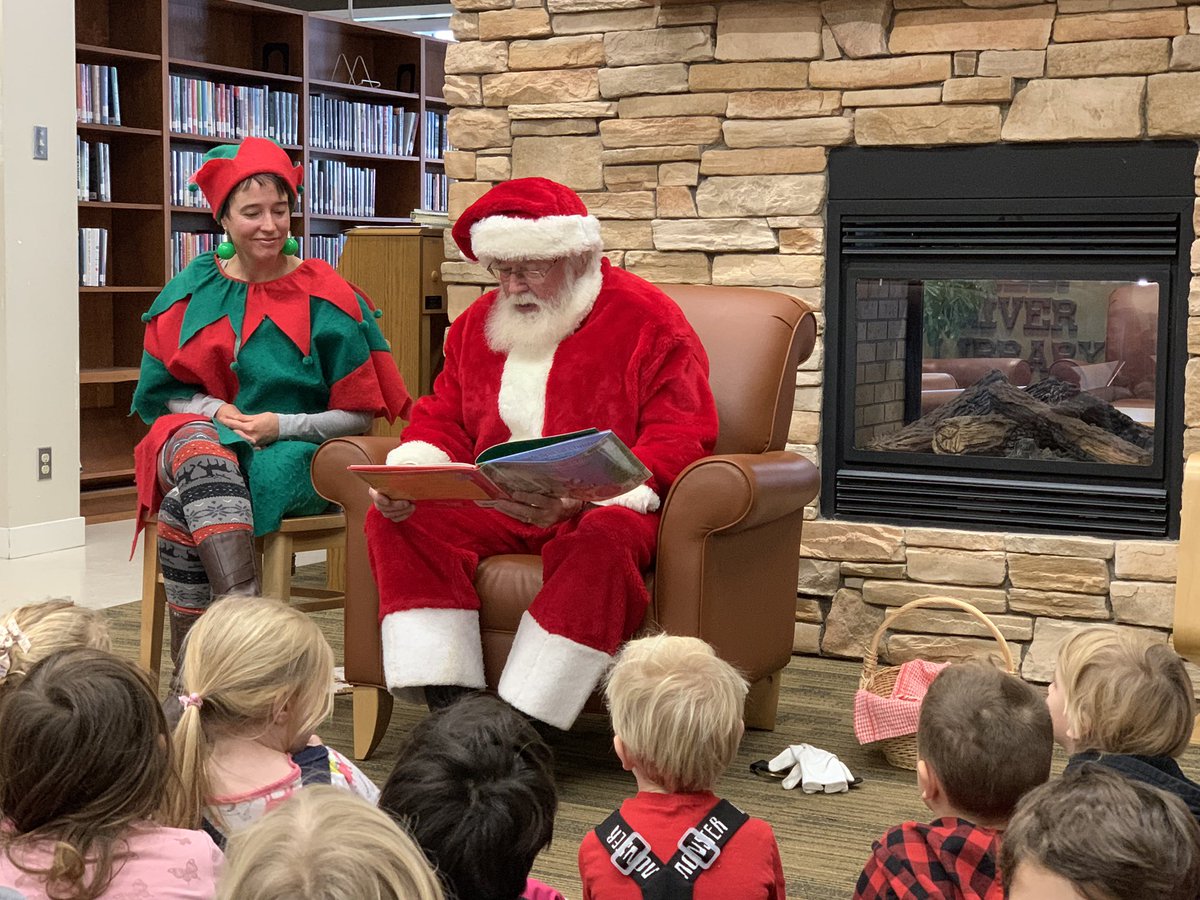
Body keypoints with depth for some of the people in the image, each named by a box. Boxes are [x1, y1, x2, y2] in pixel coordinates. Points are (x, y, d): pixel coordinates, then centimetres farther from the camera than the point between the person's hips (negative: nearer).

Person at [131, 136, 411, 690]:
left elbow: (360, 414, 1)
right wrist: (217, 412, -7)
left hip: (294, 460, -2)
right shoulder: (191, 293, 10)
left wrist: (280, 426, -13)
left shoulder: (325, 298, 1)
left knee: (184, 508, -32)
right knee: (206, 458, -37)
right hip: (199, 434, 2)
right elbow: (158, 394, 14)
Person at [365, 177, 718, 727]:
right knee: (399, 522, -20)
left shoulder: (648, 319, -3)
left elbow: (681, 437, -10)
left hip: (604, 509, -5)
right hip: (494, 507, 5)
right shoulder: (479, 322, 17)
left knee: (602, 541, -39)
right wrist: (406, 476, -5)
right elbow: (442, 419, 20)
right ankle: (447, 706, -26)